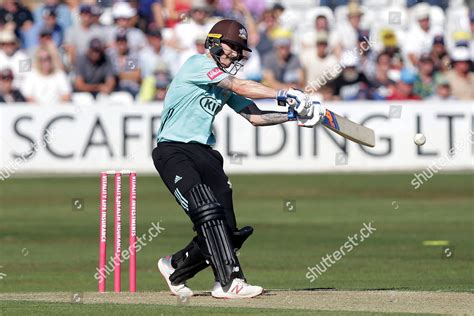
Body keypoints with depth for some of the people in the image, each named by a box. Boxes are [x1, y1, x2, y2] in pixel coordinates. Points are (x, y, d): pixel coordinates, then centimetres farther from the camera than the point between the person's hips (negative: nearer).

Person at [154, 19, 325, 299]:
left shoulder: (226, 82, 18)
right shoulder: (198, 64, -7)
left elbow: (254, 116, 14)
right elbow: (240, 87, -17)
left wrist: (293, 116, 1)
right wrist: (285, 95, -18)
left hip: (204, 152, 8)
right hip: (173, 151, -8)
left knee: (226, 229, 0)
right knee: (208, 212, -26)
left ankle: (175, 267, 21)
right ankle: (229, 282, -29)